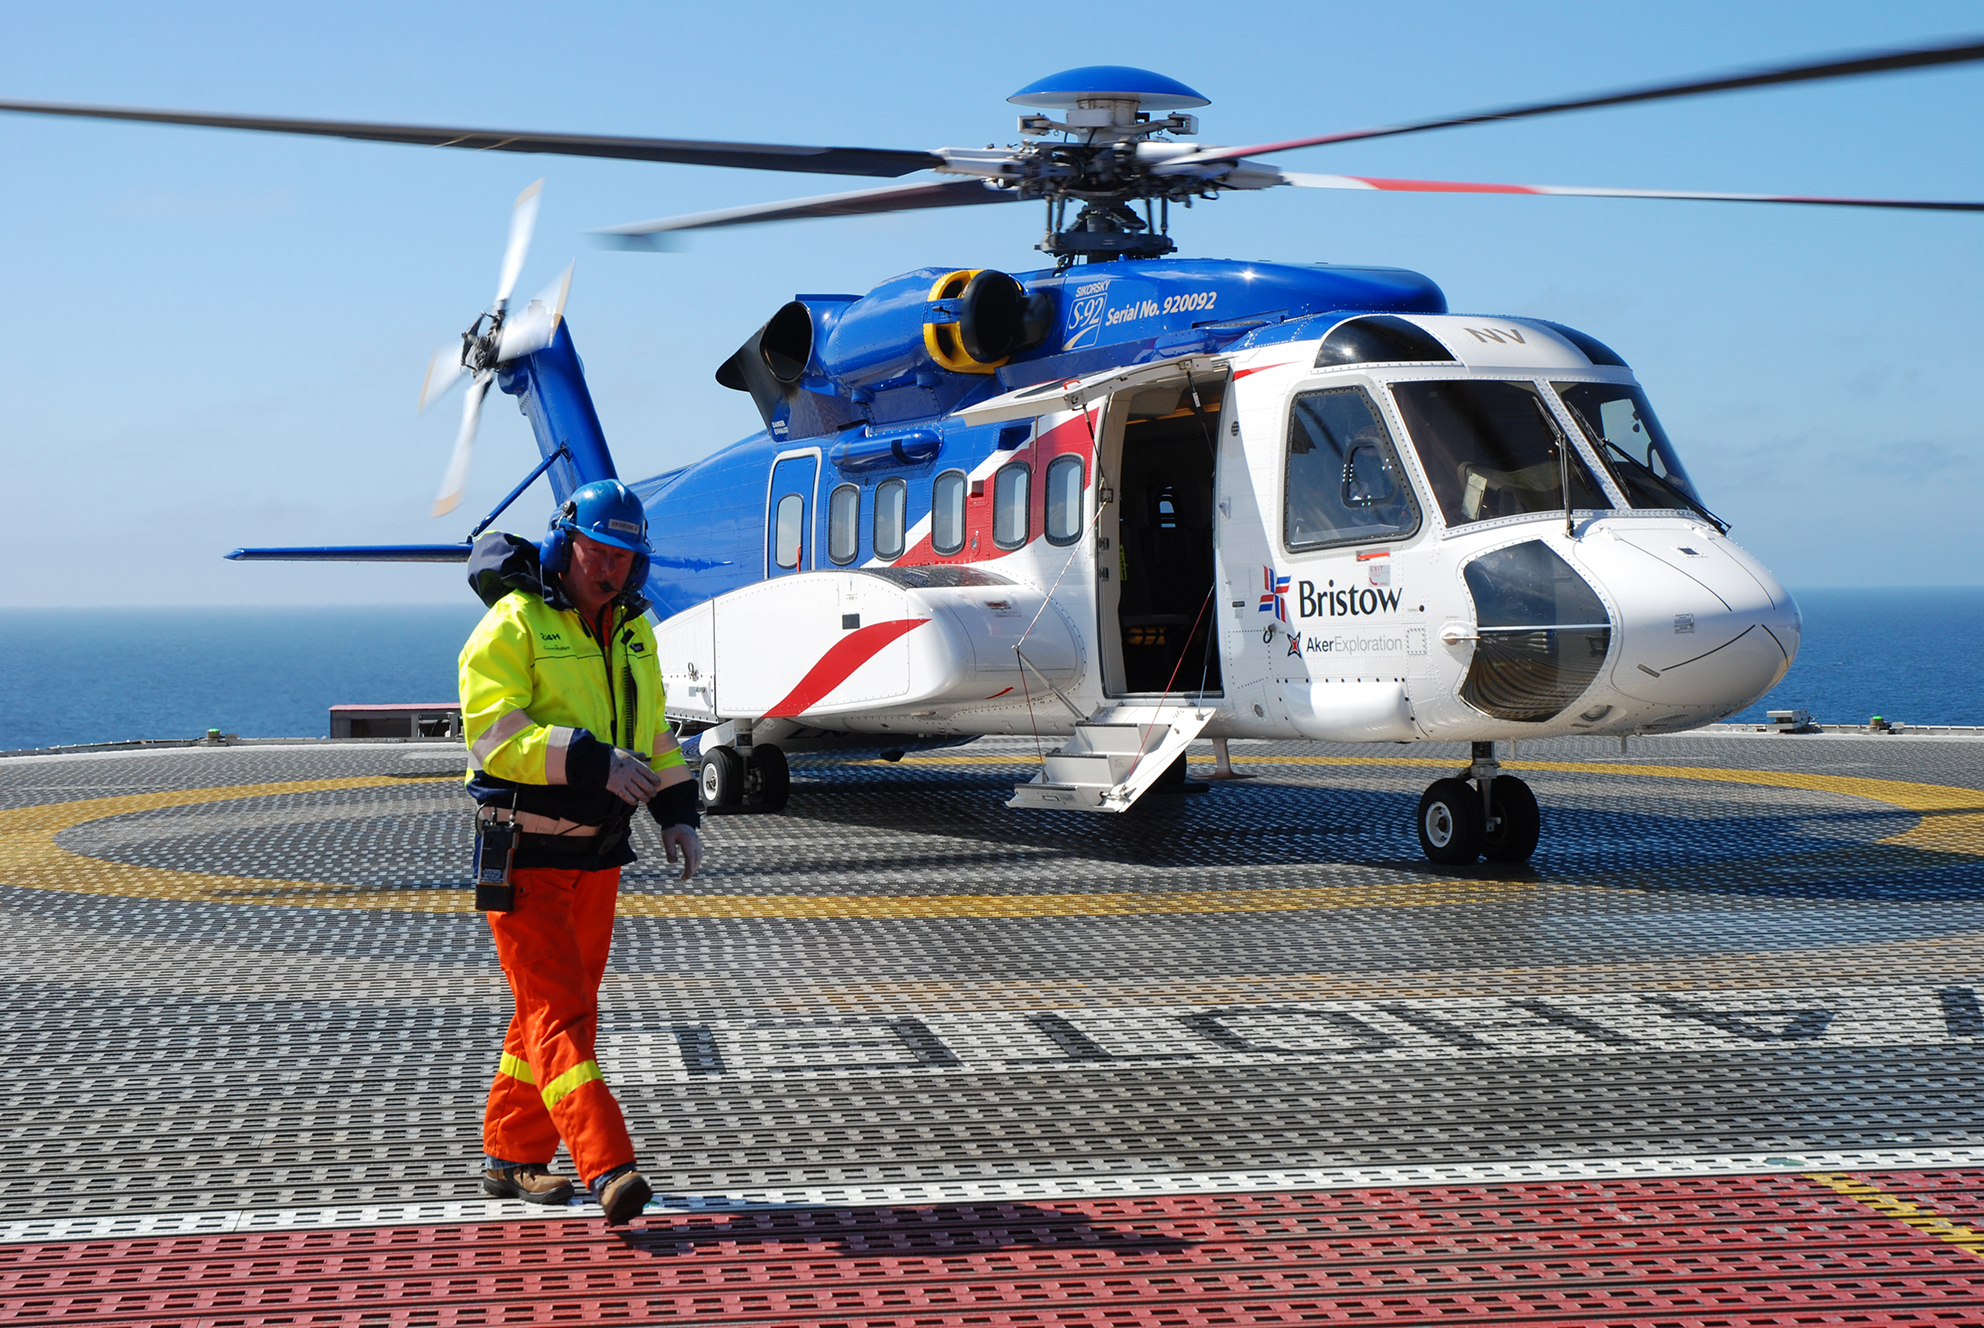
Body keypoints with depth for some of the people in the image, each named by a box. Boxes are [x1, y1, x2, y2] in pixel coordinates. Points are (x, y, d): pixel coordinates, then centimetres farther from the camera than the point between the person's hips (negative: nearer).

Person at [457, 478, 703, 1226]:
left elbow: (652, 731, 21)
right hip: (523, 856, -8)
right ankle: (608, 1170, -21)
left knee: (561, 1005, 13)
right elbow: (492, 731, -22)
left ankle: (512, 1159, 24)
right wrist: (592, 763, -30)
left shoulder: (631, 630, 12)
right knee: (559, 1011, -12)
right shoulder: (514, 625, -12)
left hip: (595, 855, 8)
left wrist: (678, 814, 8)